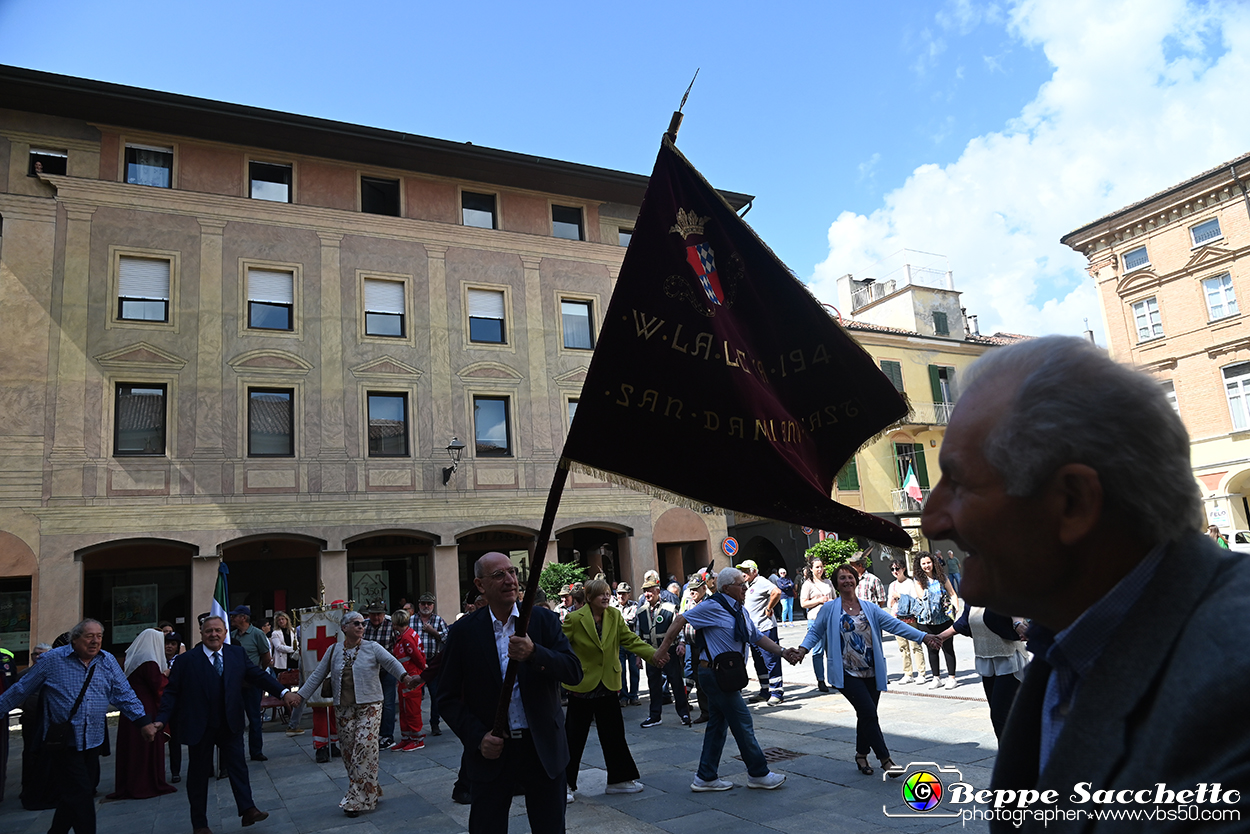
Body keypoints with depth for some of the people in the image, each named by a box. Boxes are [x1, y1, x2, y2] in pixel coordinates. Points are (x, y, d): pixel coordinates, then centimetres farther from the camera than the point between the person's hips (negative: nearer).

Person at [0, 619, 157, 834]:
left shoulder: (108, 661, 4)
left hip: (92, 743, 4)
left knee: (71, 797, 15)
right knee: (80, 794, -7)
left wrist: (143, 722, -4)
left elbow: (124, 694, 3)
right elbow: (21, 689, 5)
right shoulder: (53, 659, -6)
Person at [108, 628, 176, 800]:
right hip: (146, 711, -8)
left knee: (130, 747, 13)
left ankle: (126, 785, 21)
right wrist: (165, 675, -1)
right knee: (147, 748, 2)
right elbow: (159, 688, -16)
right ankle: (146, 784, 8)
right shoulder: (149, 663, -17)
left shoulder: (133, 659, 9)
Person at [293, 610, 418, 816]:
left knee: (364, 746, -10)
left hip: (369, 706, -3)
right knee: (348, 750, 4)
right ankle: (368, 792, 19)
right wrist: (300, 695, 5)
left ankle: (358, 799, 0)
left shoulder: (372, 648, -1)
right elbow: (318, 675, 12)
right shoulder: (333, 651, 9)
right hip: (344, 708, 4)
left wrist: (404, 677, -32)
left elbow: (391, 662, -14)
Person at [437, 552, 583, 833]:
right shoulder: (464, 631, -2)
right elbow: (448, 698, 1)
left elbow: (574, 671, -11)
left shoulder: (544, 620, -1)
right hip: (491, 753, -1)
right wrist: (477, 737, -12)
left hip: (543, 749, 1)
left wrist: (534, 653, -27)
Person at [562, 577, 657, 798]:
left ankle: (619, 779, 23)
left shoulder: (615, 616, 1)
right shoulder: (575, 619, -13)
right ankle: (564, 783, 22)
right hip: (582, 685, -4)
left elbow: (631, 640, 0)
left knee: (614, 734, 10)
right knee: (574, 736, 6)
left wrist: (654, 654, -13)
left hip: (608, 684, 4)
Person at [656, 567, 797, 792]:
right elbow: (681, 620, -13)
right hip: (715, 673, -9)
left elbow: (757, 637, 18)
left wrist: (783, 652, 9)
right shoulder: (713, 606, -15)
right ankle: (758, 774, 14)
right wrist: (663, 649, -13)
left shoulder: (740, 611, 12)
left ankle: (706, 778, 22)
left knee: (718, 724, 13)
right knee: (742, 722, 0)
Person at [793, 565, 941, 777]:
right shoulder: (829, 609, -2)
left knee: (866, 715, 11)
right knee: (868, 712, -12)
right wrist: (803, 649, -14)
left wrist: (923, 636, -10)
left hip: (872, 672, 4)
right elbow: (815, 632, 4)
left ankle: (861, 755, 30)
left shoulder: (870, 608, 6)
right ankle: (885, 759, -2)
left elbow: (894, 624, -1)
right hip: (847, 674, -4)